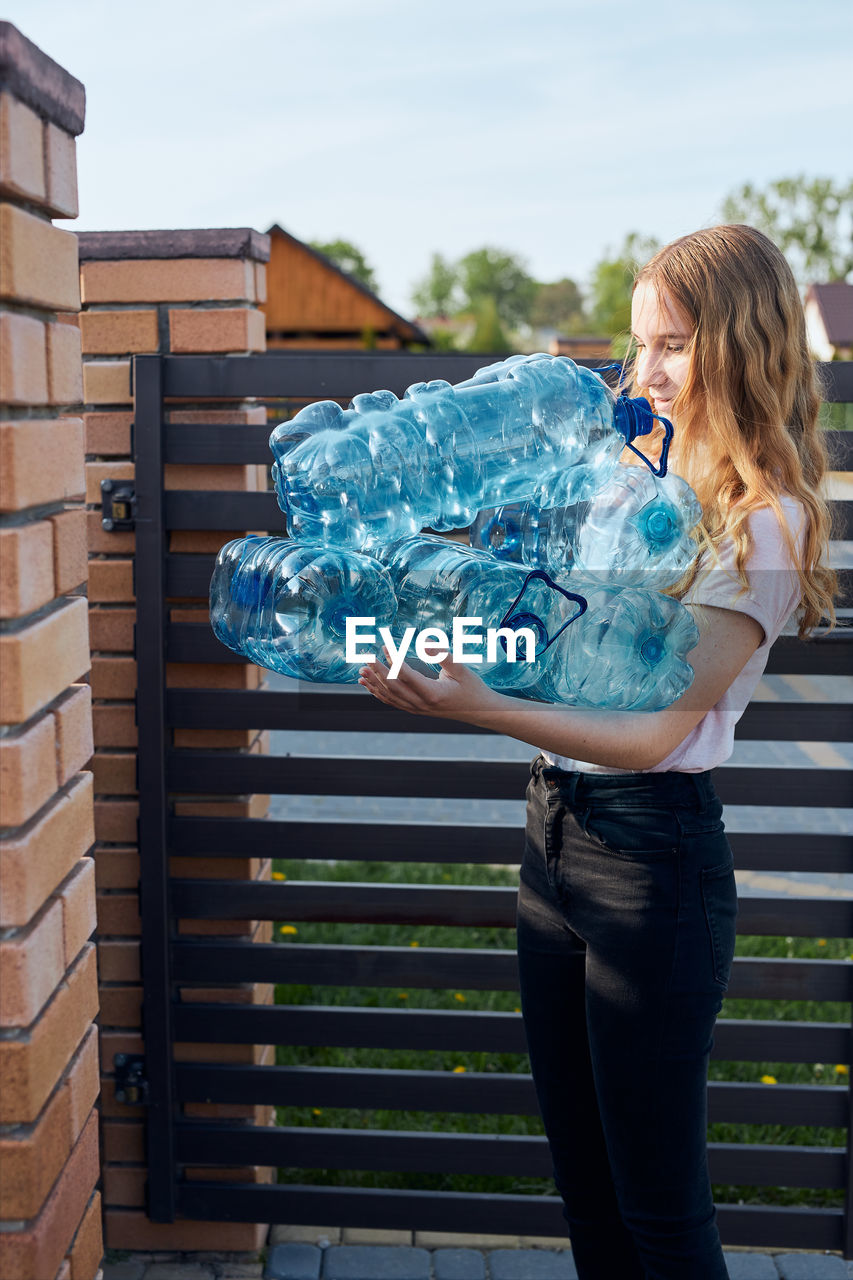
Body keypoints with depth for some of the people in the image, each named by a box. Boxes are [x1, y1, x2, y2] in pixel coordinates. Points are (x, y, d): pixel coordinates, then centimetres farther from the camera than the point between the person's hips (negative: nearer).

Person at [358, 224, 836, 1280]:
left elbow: (654, 732, -20)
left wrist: (482, 709, -31)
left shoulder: (761, 523, -13)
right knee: (581, 1176, 20)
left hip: (653, 851, -7)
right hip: (553, 832, 8)